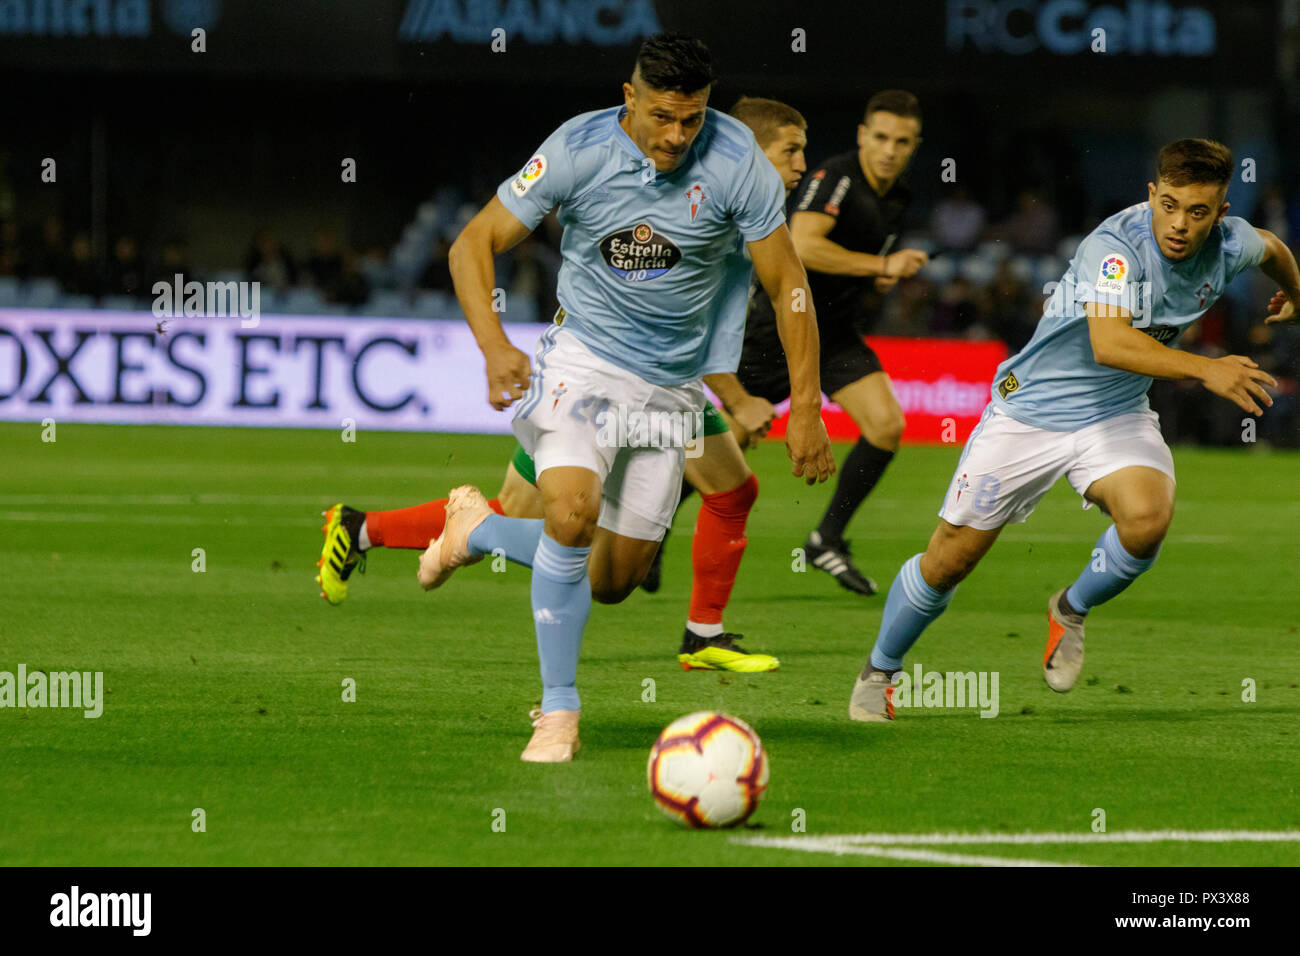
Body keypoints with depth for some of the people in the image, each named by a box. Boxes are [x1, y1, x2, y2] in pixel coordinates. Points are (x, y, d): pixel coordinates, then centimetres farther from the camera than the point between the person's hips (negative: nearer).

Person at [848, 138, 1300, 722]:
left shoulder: (1229, 247, -10)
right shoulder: (1115, 245, -29)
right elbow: (1108, 343, -43)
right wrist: (1205, 370, -52)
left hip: (1117, 413, 4)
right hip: (1032, 406, -4)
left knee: (1147, 518, -28)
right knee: (952, 557, 0)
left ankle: (1072, 611, 4)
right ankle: (879, 672, 27)